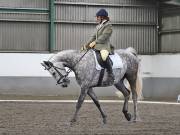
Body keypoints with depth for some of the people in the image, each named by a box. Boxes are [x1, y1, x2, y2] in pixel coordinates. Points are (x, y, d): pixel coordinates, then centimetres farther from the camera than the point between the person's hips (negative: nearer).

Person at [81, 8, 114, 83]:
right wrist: (85, 45, 13)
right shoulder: (98, 26, 23)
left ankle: (111, 74, -34)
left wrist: (95, 42, -22)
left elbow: (104, 36, -15)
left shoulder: (108, 26, -3)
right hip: (97, 46, 10)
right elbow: (93, 37, 22)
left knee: (104, 56, -39)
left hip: (104, 46, -10)